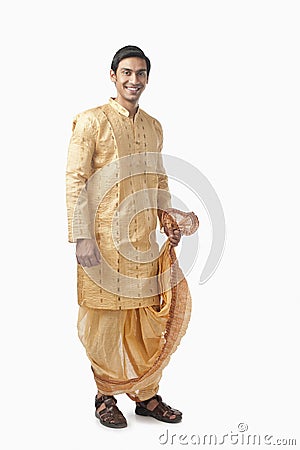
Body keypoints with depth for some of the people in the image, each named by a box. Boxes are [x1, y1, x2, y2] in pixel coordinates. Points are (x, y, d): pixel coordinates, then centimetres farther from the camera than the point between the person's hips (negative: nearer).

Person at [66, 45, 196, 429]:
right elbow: (75, 180, -9)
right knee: (106, 317, 3)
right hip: (104, 238, -5)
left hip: (144, 238, 6)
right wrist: (82, 237, -15)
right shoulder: (91, 121, -4)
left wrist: (166, 217, 7)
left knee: (149, 316, 9)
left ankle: (146, 394, 23)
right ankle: (106, 395, 20)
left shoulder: (153, 127, 15)